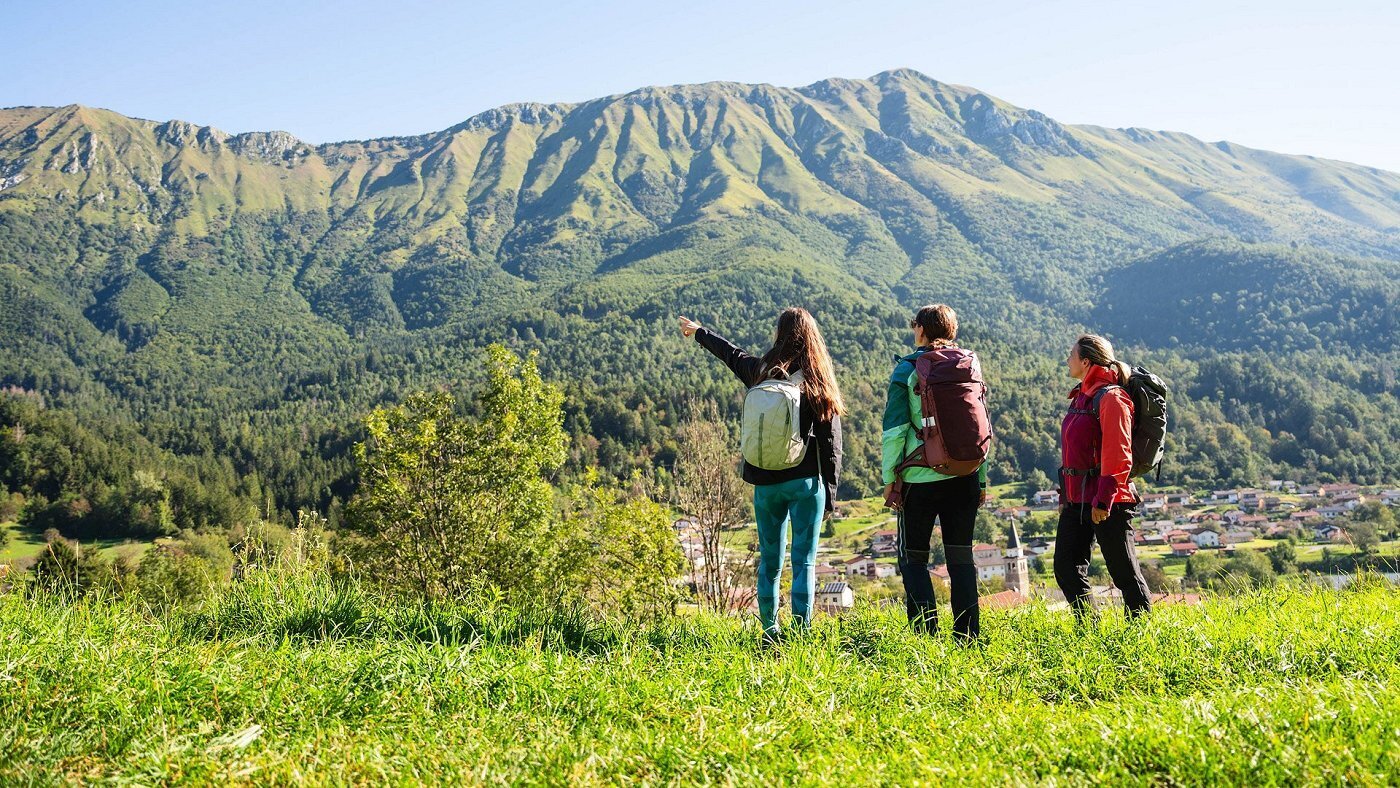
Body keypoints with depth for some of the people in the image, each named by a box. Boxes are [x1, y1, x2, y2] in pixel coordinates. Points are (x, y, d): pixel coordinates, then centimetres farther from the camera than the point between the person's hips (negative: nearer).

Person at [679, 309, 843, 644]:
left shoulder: (761, 372, 2)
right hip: (805, 482, -3)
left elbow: (731, 354, 22)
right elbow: (831, 441, -6)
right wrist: (830, 490, 0)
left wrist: (699, 332, 41)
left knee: (769, 561, 13)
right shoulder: (819, 383, -6)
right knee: (804, 562, 0)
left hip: (765, 483, 3)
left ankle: (770, 634, 21)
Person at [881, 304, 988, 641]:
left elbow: (895, 429, -8)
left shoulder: (908, 369, -3)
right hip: (965, 476, 4)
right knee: (961, 556, 10)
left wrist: (889, 478, -3)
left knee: (913, 557, 7)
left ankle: (926, 634, 0)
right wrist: (981, 479, 15)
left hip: (921, 477, -4)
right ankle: (968, 635, 11)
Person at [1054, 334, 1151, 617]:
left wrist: (1103, 499, -23)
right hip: (1077, 500, 9)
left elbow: (1118, 456, -19)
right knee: (1066, 567, 7)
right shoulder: (1081, 396, 15)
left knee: (1125, 572, 2)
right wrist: (1065, 496, 18)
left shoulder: (1111, 398, -12)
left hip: (1108, 501, -9)